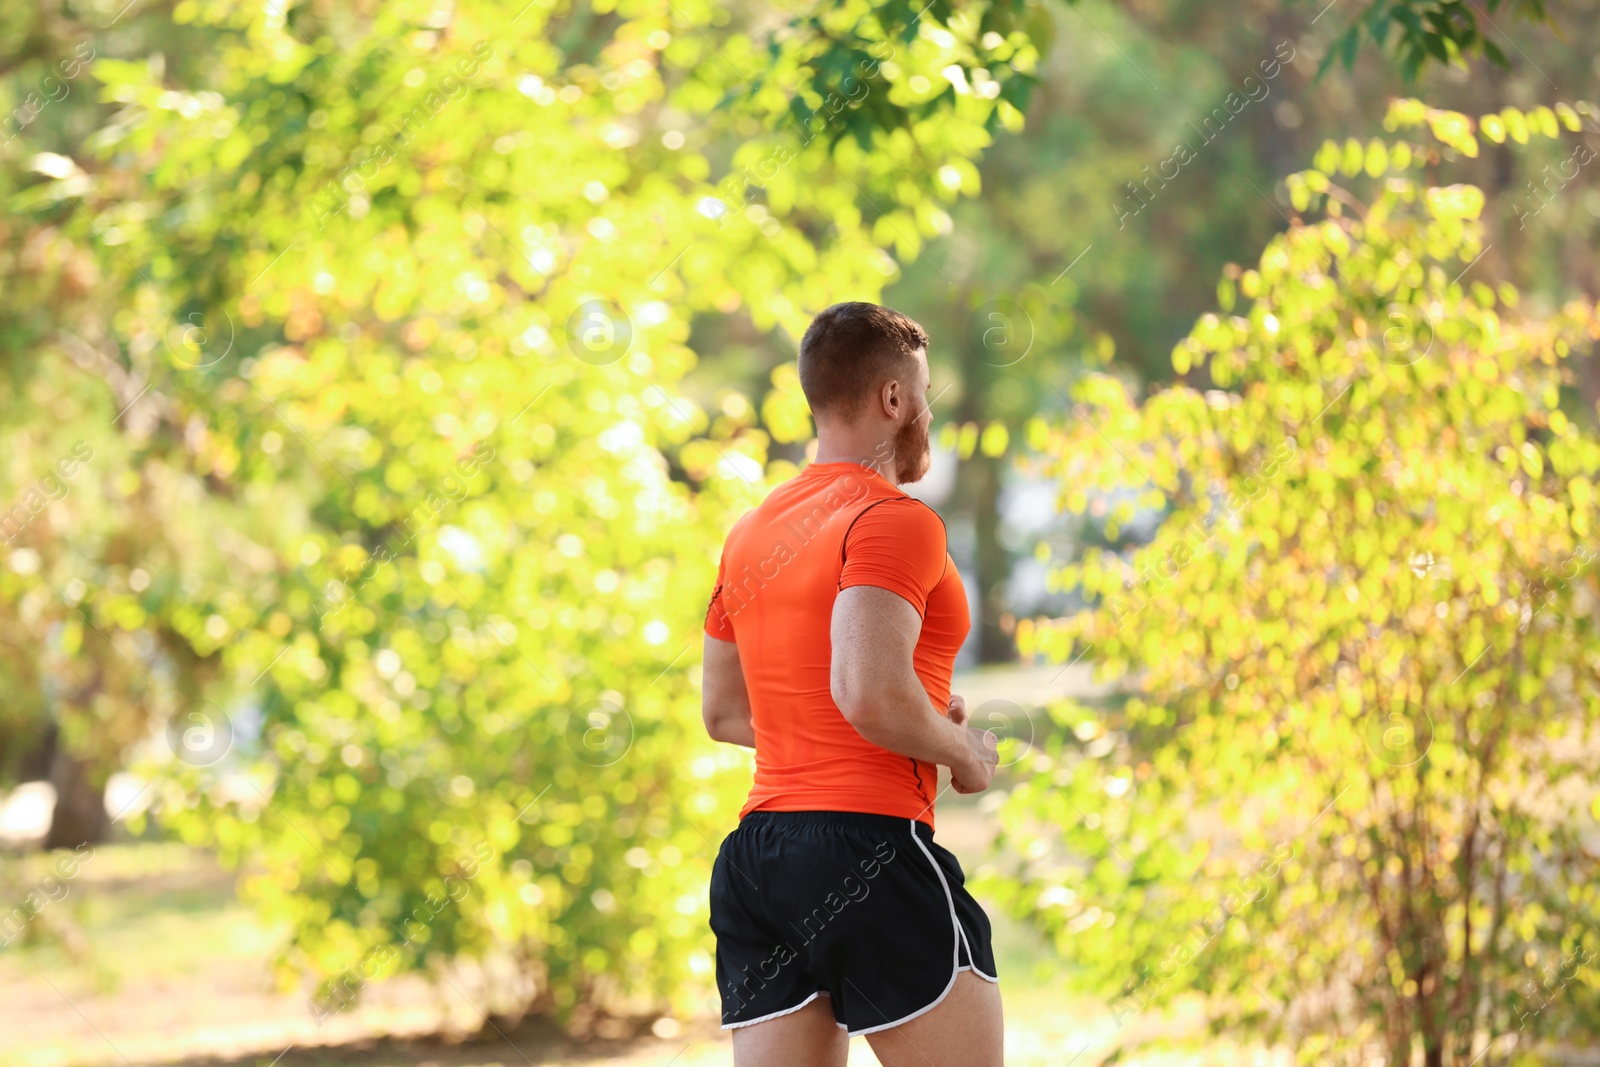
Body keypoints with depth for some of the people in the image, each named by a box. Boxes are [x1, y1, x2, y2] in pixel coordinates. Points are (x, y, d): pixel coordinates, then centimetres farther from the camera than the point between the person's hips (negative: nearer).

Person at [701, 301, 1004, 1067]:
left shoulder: (750, 534, 17)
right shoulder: (894, 521, -10)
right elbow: (870, 694, -23)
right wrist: (963, 752, -4)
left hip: (755, 855, 8)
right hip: (869, 837, -8)